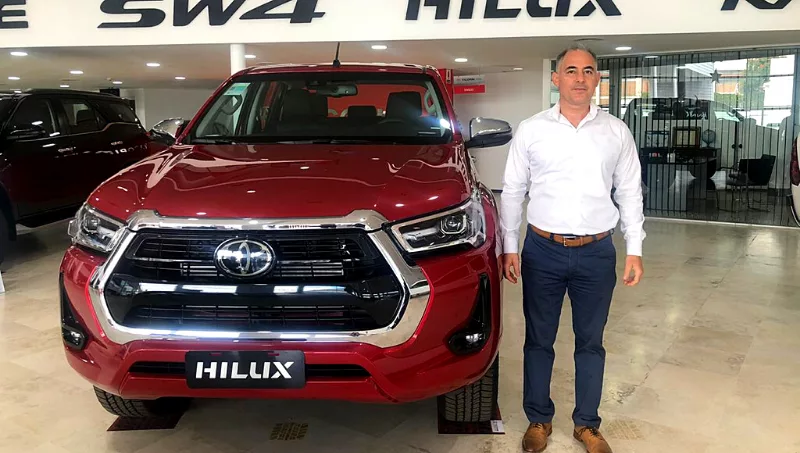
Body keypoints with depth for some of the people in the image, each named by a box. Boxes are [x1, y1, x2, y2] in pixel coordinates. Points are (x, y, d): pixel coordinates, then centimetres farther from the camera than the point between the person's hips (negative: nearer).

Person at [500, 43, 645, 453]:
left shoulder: (616, 132, 4)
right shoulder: (531, 130, 0)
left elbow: (629, 193, 8)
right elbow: (512, 191, 3)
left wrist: (634, 249, 3)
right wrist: (510, 246, 0)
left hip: (597, 253, 1)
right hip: (543, 251, -1)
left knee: (591, 342, 12)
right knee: (538, 341, 9)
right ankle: (539, 420, 27)